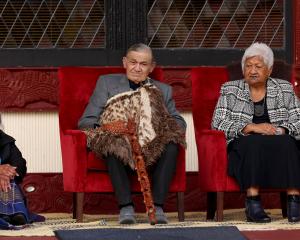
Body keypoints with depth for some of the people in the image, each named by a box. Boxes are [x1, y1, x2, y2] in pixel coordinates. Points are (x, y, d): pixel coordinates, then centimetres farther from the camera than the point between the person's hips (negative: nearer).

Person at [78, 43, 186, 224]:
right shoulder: (107, 83, 18)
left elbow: (179, 122, 11)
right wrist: (101, 133, -14)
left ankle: (157, 207, -32)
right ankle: (126, 207, -34)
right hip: (119, 152, -1)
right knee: (112, 143, -36)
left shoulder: (163, 90, 24)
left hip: (153, 152, 2)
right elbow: (86, 121, 9)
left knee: (171, 143, -31)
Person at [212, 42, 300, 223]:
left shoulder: (284, 89, 14)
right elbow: (218, 123, -2)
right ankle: (253, 203, -40)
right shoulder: (230, 90, 10)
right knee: (253, 142, -35)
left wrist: (281, 130, -16)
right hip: (243, 149, -1)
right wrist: (252, 127, -14)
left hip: (281, 148, 1)